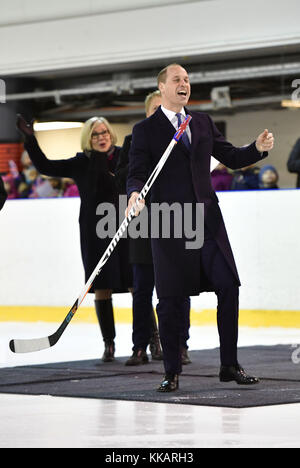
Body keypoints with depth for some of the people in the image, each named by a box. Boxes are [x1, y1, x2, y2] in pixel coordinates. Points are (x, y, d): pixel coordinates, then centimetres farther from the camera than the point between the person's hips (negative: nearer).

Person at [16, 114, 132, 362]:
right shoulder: (82, 164, 7)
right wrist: (30, 139, 2)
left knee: (137, 286, -4)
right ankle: (109, 344, 11)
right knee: (101, 289, 2)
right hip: (96, 234, 2)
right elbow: (46, 167, 8)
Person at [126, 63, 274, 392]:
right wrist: (136, 194, -27)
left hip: (207, 219, 4)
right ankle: (171, 373, 9)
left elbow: (230, 157, 17)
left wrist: (258, 148, -1)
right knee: (170, 299, -1)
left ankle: (229, 365, 10)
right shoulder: (145, 130, 2)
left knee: (228, 287, -1)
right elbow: (137, 174, -5)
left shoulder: (203, 123, 15)